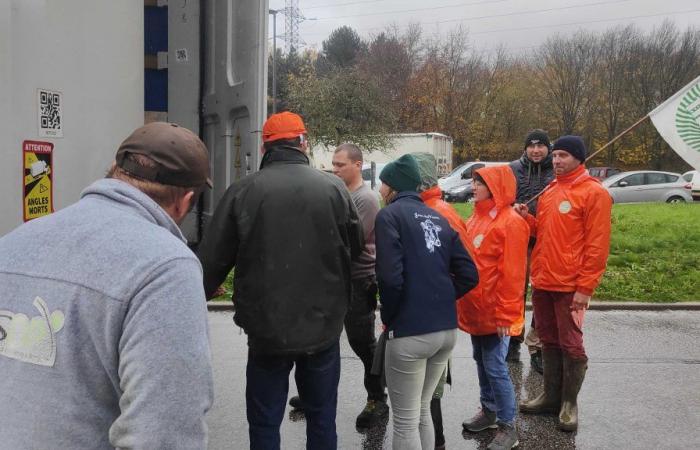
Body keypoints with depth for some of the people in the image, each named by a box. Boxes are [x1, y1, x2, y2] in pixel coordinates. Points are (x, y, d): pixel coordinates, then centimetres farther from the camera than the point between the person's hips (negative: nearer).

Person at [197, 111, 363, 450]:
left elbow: (212, 261, -7)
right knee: (322, 418, 18)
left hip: (266, 329, -1)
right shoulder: (334, 187, -6)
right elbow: (356, 247, 5)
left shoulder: (243, 190, -10)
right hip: (324, 326, 2)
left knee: (265, 423, 14)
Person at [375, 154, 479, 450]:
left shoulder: (389, 215, -6)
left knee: (405, 422, 6)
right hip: (448, 329, 7)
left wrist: (387, 318, -3)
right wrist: (440, 301, 13)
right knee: (422, 412, 23)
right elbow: (468, 275, 10)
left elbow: (391, 276, -19)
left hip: (410, 333, -7)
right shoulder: (438, 219, 14)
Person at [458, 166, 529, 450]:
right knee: (481, 362, 19)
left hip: (494, 312, -8)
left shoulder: (510, 222, -15)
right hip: (475, 309, 8)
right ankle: (488, 410, 35)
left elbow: (511, 273, -17)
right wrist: (465, 303, 14)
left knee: (495, 367, -2)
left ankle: (507, 427, 11)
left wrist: (505, 314, -17)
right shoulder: (477, 218, 10)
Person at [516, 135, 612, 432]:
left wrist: (585, 287, -16)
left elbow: (597, 245, -13)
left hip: (570, 286, -7)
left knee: (570, 345, 3)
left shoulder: (594, 193, -9)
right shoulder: (549, 191, 14)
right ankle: (551, 396, 26)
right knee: (549, 341, 14)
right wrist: (526, 218, 1)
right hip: (542, 282, 7)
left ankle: (569, 403, 16)